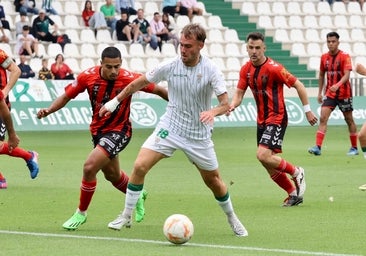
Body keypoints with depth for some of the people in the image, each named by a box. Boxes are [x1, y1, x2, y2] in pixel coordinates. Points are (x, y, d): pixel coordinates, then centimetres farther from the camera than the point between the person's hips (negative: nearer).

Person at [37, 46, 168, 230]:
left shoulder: (130, 79, -23)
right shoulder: (88, 76, -16)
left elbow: (158, 90, -12)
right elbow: (66, 96, -5)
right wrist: (49, 110, -21)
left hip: (119, 132, -5)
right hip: (97, 130, 5)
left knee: (89, 167, -20)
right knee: (112, 175, 22)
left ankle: (81, 213, 0)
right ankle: (138, 196, 54)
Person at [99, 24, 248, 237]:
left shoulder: (211, 71, -14)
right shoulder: (170, 67, -9)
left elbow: (225, 103, -20)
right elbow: (139, 83, 6)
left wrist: (213, 112, -42)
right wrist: (115, 101, 11)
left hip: (199, 135, -1)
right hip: (170, 128, 1)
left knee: (213, 180, 9)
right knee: (140, 166, -15)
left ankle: (232, 219, 34)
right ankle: (126, 216, 0)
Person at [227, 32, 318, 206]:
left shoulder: (273, 68, -17)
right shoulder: (246, 70, 3)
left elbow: (298, 86, -11)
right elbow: (239, 93, 7)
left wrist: (307, 110, -8)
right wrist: (231, 106, -15)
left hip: (277, 118, -7)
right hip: (261, 120, 7)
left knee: (263, 155, -22)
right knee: (270, 166, 6)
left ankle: (296, 172, 2)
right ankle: (294, 194, 22)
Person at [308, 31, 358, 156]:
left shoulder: (345, 56, -10)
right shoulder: (324, 57, 5)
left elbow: (346, 75, -21)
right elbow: (321, 75, 17)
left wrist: (337, 85, -38)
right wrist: (320, 92, 15)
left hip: (344, 93, -4)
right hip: (329, 93, 4)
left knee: (349, 120, 7)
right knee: (323, 118, -11)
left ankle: (354, 148, 19)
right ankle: (318, 147, -17)